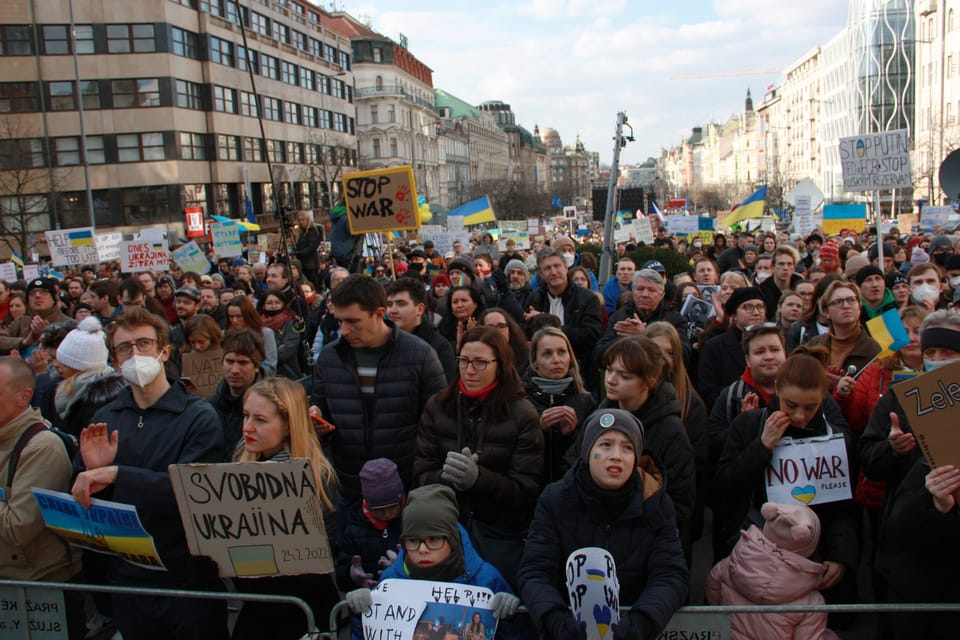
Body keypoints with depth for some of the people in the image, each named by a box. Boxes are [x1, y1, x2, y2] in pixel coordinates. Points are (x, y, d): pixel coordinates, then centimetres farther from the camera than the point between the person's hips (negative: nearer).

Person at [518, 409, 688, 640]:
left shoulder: (656, 503, 0)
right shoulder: (555, 499, -3)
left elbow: (670, 576, -6)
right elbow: (534, 572, -7)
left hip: (628, 621, 1)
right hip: (571, 620, -1)